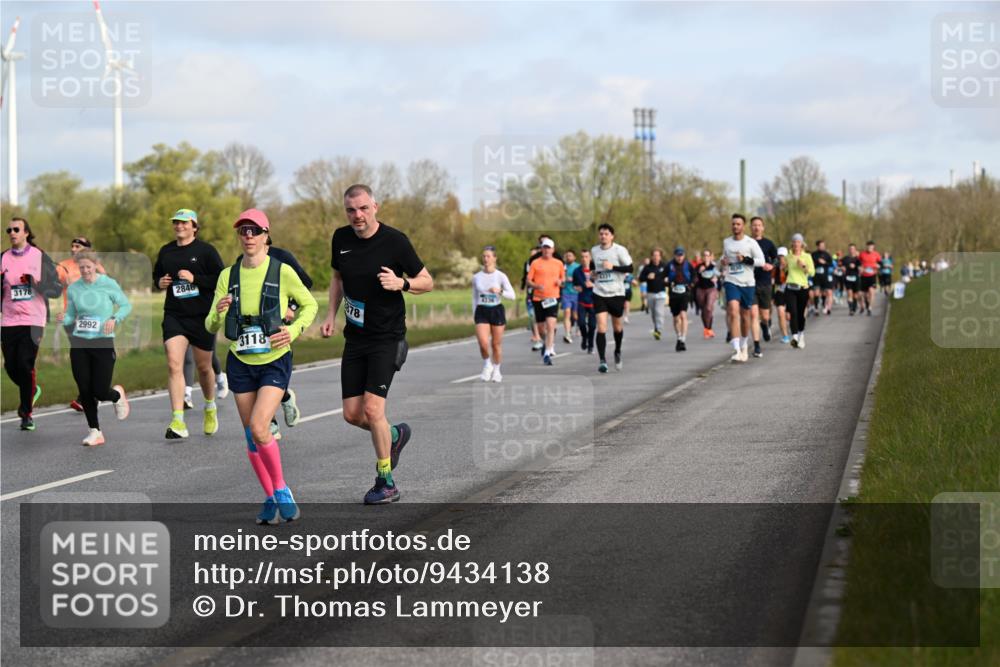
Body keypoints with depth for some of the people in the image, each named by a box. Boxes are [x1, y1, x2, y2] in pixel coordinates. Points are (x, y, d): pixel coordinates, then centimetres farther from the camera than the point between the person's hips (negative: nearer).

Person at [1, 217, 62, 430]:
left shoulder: (40, 257, 1)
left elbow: (57, 288, 2)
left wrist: (37, 284, -15)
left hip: (33, 321, -3)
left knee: (25, 365, -12)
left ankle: (26, 414, 0)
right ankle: (32, 391, 35)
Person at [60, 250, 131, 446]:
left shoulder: (108, 284, -4)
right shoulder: (73, 288, 5)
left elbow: (126, 305, 3)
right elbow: (71, 316, 12)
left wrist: (115, 319, -15)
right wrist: (64, 319, -11)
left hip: (103, 342, -3)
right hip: (79, 344, 3)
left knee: (100, 391, -6)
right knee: (84, 391, -1)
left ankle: (118, 396, 30)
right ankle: (94, 431, 12)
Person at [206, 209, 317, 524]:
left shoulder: (283, 272, -8)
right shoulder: (228, 276, 1)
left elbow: (309, 304, 6)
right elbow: (211, 326, 1)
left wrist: (294, 330, -11)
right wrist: (218, 312, -22)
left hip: (275, 362, -4)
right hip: (240, 363, 4)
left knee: (258, 428, -19)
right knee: (251, 434, 8)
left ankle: (281, 490, 1)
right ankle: (270, 497, 25)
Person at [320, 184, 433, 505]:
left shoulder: (395, 240, -11)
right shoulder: (341, 238, 3)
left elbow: (427, 282, -3)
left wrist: (401, 283, -22)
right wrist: (331, 315, 10)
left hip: (386, 337, -5)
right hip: (354, 337, 5)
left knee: (372, 408, -15)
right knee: (351, 414, 3)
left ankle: (386, 483, 0)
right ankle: (394, 435, 35)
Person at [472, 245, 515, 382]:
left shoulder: (501, 276, -4)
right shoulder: (476, 277, 3)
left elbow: (512, 295, -8)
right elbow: (475, 298, 12)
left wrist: (500, 291, -25)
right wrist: (474, 314, 8)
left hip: (497, 311, -1)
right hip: (482, 312, 1)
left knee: (496, 344, 5)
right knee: (483, 343, -16)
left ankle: (496, 371, 24)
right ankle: (487, 365, 11)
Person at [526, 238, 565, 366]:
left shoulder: (559, 263, 8)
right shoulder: (535, 263, 4)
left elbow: (563, 278, 21)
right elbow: (528, 281, 4)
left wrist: (561, 282, -3)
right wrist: (537, 286, -16)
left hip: (552, 298, -1)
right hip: (538, 298, 1)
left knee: (550, 326, -17)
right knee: (541, 328, 8)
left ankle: (547, 353, -17)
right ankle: (550, 343, 39)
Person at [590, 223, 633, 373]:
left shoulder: (619, 250, -7)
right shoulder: (594, 251, 6)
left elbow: (629, 268, -10)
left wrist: (612, 267, -21)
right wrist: (593, 272, 7)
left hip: (616, 293, -2)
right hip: (599, 293, 2)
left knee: (617, 326, 13)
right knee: (601, 326, -12)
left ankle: (617, 352, 40)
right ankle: (602, 361, -14)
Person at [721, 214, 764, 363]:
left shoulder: (750, 243, -2)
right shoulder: (726, 242, 9)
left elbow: (761, 261, -5)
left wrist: (745, 259, -18)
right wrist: (723, 262, 2)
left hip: (747, 283, -1)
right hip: (731, 282, 1)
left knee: (745, 315, 11)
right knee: (733, 312, -19)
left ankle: (744, 346, 33)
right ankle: (736, 350, -26)